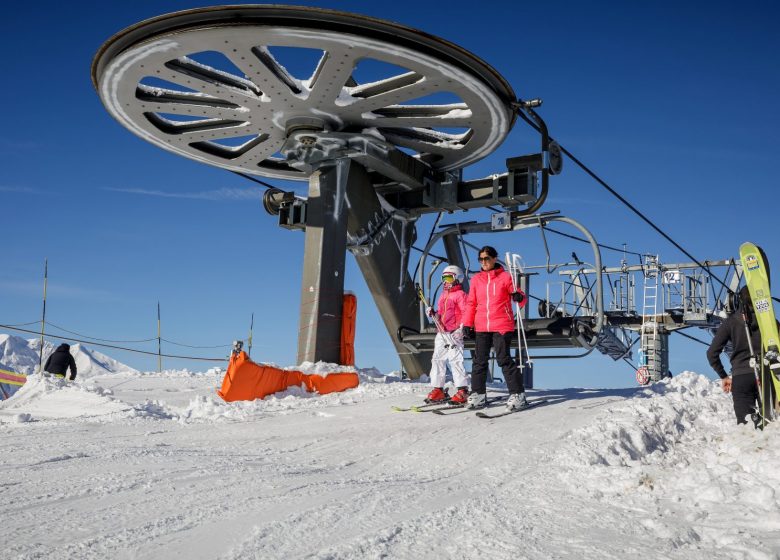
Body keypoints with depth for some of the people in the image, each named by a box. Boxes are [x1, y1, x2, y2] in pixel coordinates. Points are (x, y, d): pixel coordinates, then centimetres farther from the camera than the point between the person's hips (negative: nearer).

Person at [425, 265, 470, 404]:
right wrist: (433, 314, 8)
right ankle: (438, 390, 11)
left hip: (454, 334, -8)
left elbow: (465, 313, -10)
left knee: (455, 360, -13)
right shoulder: (443, 295, 23)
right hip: (441, 333, 8)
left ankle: (463, 391, -10)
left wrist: (461, 329, -19)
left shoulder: (460, 294, -2)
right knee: (437, 359, 6)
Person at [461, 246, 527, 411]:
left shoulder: (505, 277, 1)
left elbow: (520, 298, 0)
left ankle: (517, 394, 0)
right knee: (480, 360, 6)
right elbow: (471, 303, 13)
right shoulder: (476, 279, 12)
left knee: (504, 359, -8)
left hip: (502, 326, -4)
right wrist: (467, 323, 6)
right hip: (481, 327, 4)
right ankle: (478, 395, 13)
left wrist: (519, 297, -24)